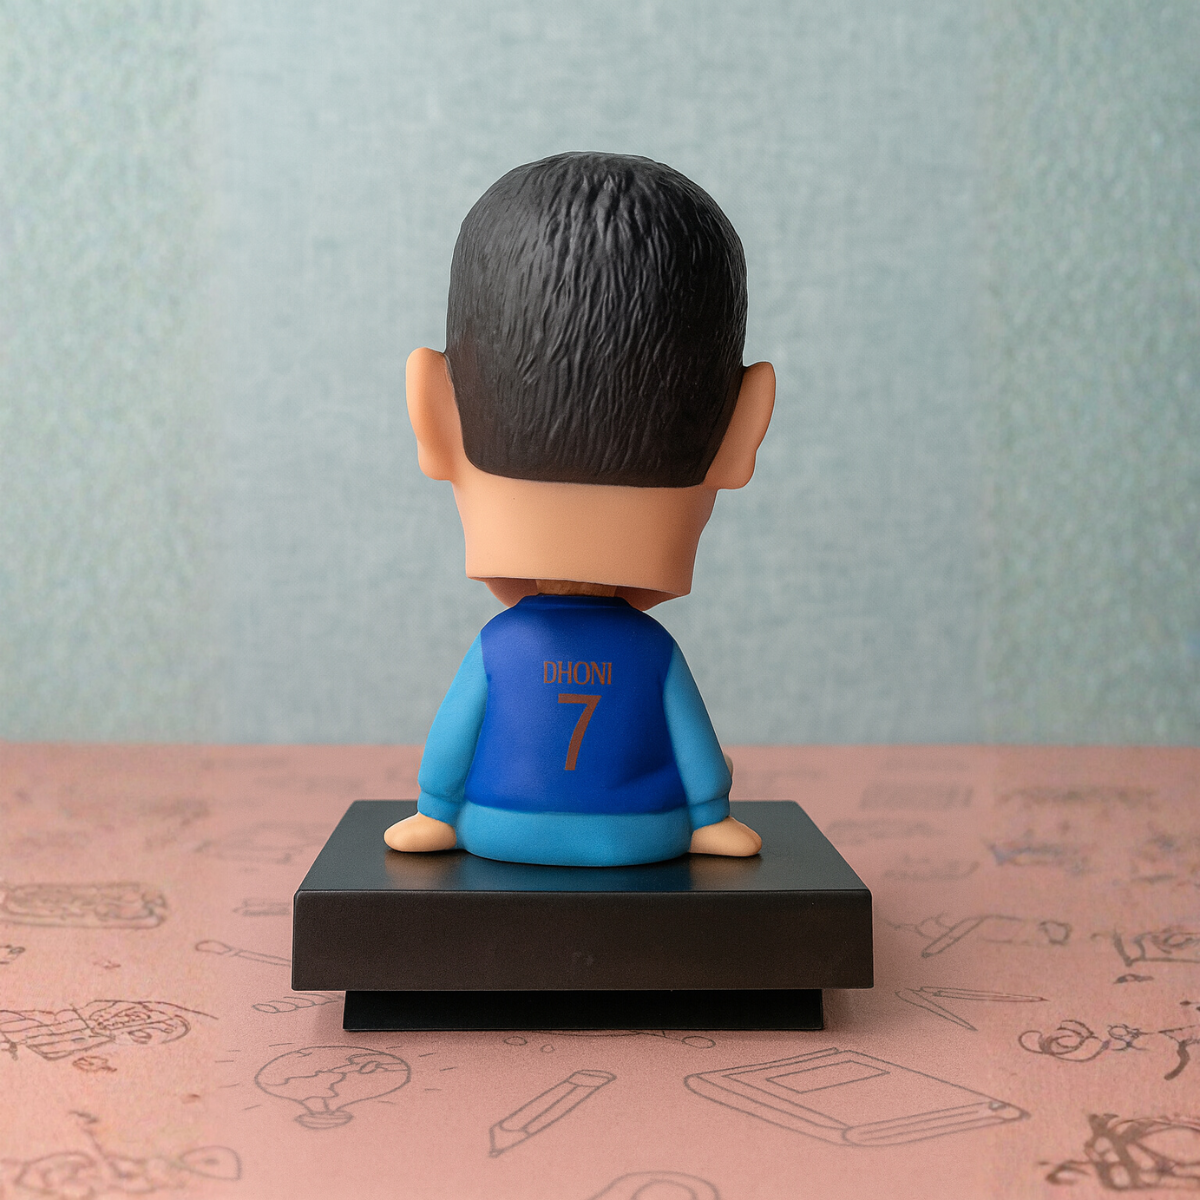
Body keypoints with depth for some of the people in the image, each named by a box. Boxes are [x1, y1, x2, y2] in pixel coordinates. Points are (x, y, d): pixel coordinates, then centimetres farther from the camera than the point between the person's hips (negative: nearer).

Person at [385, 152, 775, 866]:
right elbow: (696, 741, -7)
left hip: (501, 834, 0)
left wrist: (434, 814, 7)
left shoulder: (495, 649, -13)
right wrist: (711, 819, 7)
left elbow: (450, 737, -6)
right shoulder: (654, 651, -11)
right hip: (640, 838, 0)